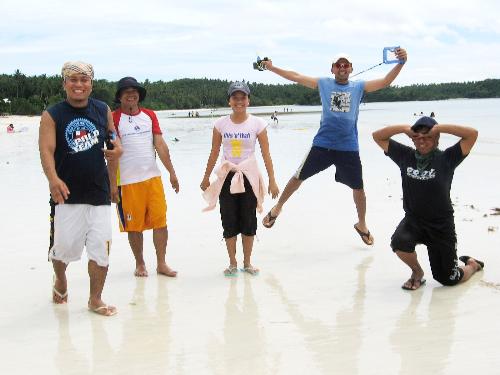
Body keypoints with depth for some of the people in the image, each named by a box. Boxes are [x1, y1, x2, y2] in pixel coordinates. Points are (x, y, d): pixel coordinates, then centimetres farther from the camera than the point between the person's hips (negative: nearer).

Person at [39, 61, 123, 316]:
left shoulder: (103, 111, 7)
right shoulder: (52, 115, -3)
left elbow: (114, 140, 23)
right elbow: (46, 150, -14)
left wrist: (117, 149, 0)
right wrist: (53, 179, -31)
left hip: (99, 193, 2)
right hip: (67, 194, -2)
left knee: (101, 249, -1)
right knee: (64, 247, 5)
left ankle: (95, 300, 15)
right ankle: (60, 279, 39)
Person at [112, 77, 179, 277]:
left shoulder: (150, 115, 11)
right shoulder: (114, 118, -2)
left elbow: (160, 145, 9)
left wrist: (172, 173, 6)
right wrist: (112, 183, -12)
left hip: (153, 177, 4)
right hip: (128, 181, -3)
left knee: (160, 221, 1)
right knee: (134, 225, 4)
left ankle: (161, 264, 11)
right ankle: (140, 264, 21)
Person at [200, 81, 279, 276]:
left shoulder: (257, 123, -5)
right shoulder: (221, 123, -1)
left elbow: (266, 154, -4)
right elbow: (214, 153, 6)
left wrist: (272, 181, -6)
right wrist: (206, 178, 9)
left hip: (249, 176, -1)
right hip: (227, 177, 1)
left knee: (248, 221, 5)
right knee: (229, 221, 3)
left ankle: (247, 262, 19)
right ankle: (232, 263, 15)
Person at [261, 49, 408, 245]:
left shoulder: (359, 87, 6)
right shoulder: (323, 83, 6)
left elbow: (385, 81, -3)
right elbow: (296, 77, 6)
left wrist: (401, 63, -17)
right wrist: (272, 68, 3)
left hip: (349, 147, 1)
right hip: (322, 144, -1)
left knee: (358, 188, 9)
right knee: (298, 177, 5)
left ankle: (362, 225, 31)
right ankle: (277, 208, 28)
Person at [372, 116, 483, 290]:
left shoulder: (446, 158, -8)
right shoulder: (405, 156, 1)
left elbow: (472, 134, -18)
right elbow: (378, 136, 2)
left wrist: (439, 128, -18)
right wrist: (405, 128, -11)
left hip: (441, 225, -2)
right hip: (413, 220, 2)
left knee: (448, 279, 5)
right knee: (399, 242, -33)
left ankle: (472, 264, 43)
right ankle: (417, 273, 1)